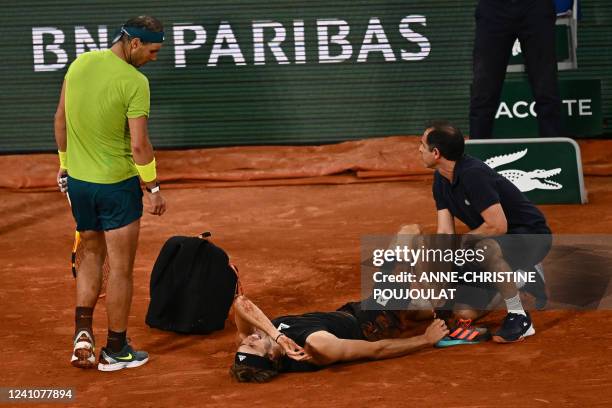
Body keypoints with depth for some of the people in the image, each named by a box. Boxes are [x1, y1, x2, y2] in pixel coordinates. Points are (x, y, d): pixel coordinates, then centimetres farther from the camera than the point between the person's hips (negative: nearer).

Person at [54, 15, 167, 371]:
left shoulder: (80, 63, 1)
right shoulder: (135, 82, -19)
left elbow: (61, 119, 10)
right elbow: (139, 145, -20)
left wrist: (64, 163, 21)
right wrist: (153, 187, -7)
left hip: (78, 182, 6)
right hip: (117, 184, -6)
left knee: (92, 256, 22)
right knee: (121, 269, 6)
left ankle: (83, 334, 9)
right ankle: (115, 351, 15)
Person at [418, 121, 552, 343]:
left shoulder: (472, 175, -28)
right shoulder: (441, 179, 0)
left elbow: (498, 226, -32)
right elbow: (444, 233, -1)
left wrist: (465, 240, -13)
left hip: (532, 236, -9)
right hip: (497, 242, 9)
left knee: (486, 248, -42)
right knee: (464, 312, 2)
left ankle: (519, 318, -25)